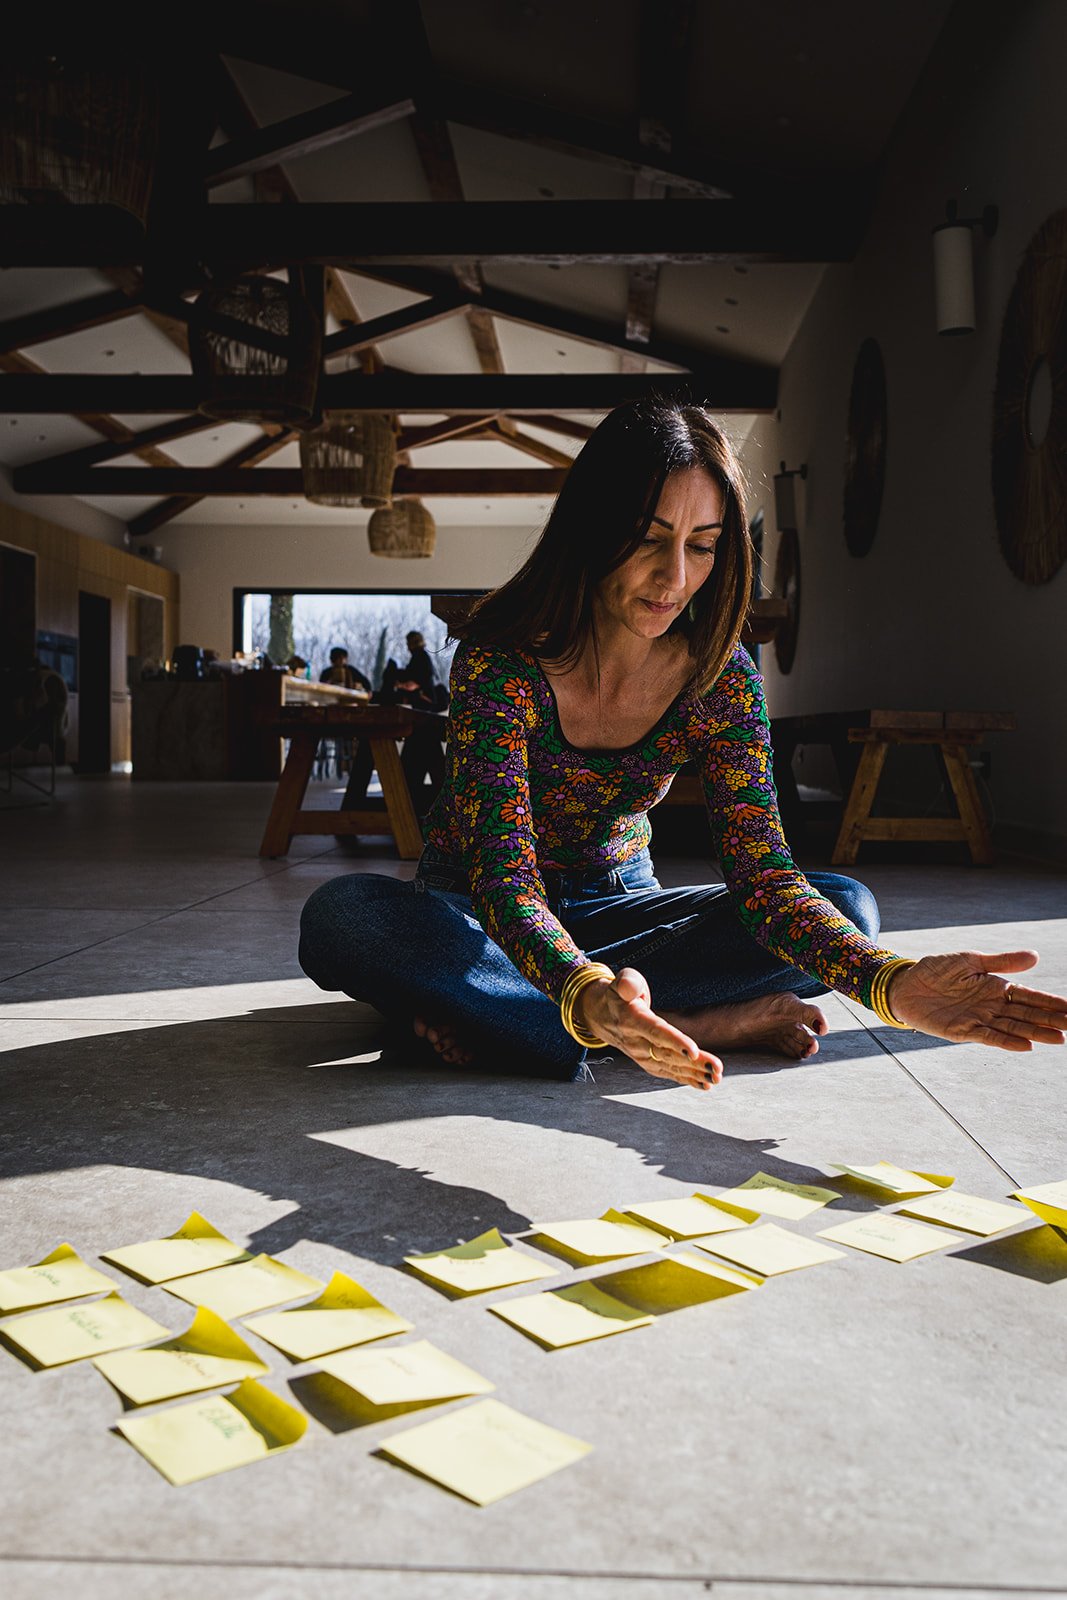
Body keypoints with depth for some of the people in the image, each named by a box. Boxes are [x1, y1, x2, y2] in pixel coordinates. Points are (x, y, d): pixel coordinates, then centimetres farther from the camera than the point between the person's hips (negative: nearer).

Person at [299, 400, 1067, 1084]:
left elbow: (763, 871, -21)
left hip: (616, 903, 3)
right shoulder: (502, 659, -25)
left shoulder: (719, 675, -14)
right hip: (480, 913, -3)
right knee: (343, 915, -35)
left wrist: (893, 982, -40)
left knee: (847, 907, -17)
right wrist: (588, 995, -56)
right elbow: (503, 873, -34)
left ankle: (492, 1012, -26)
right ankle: (712, 1023, -33)